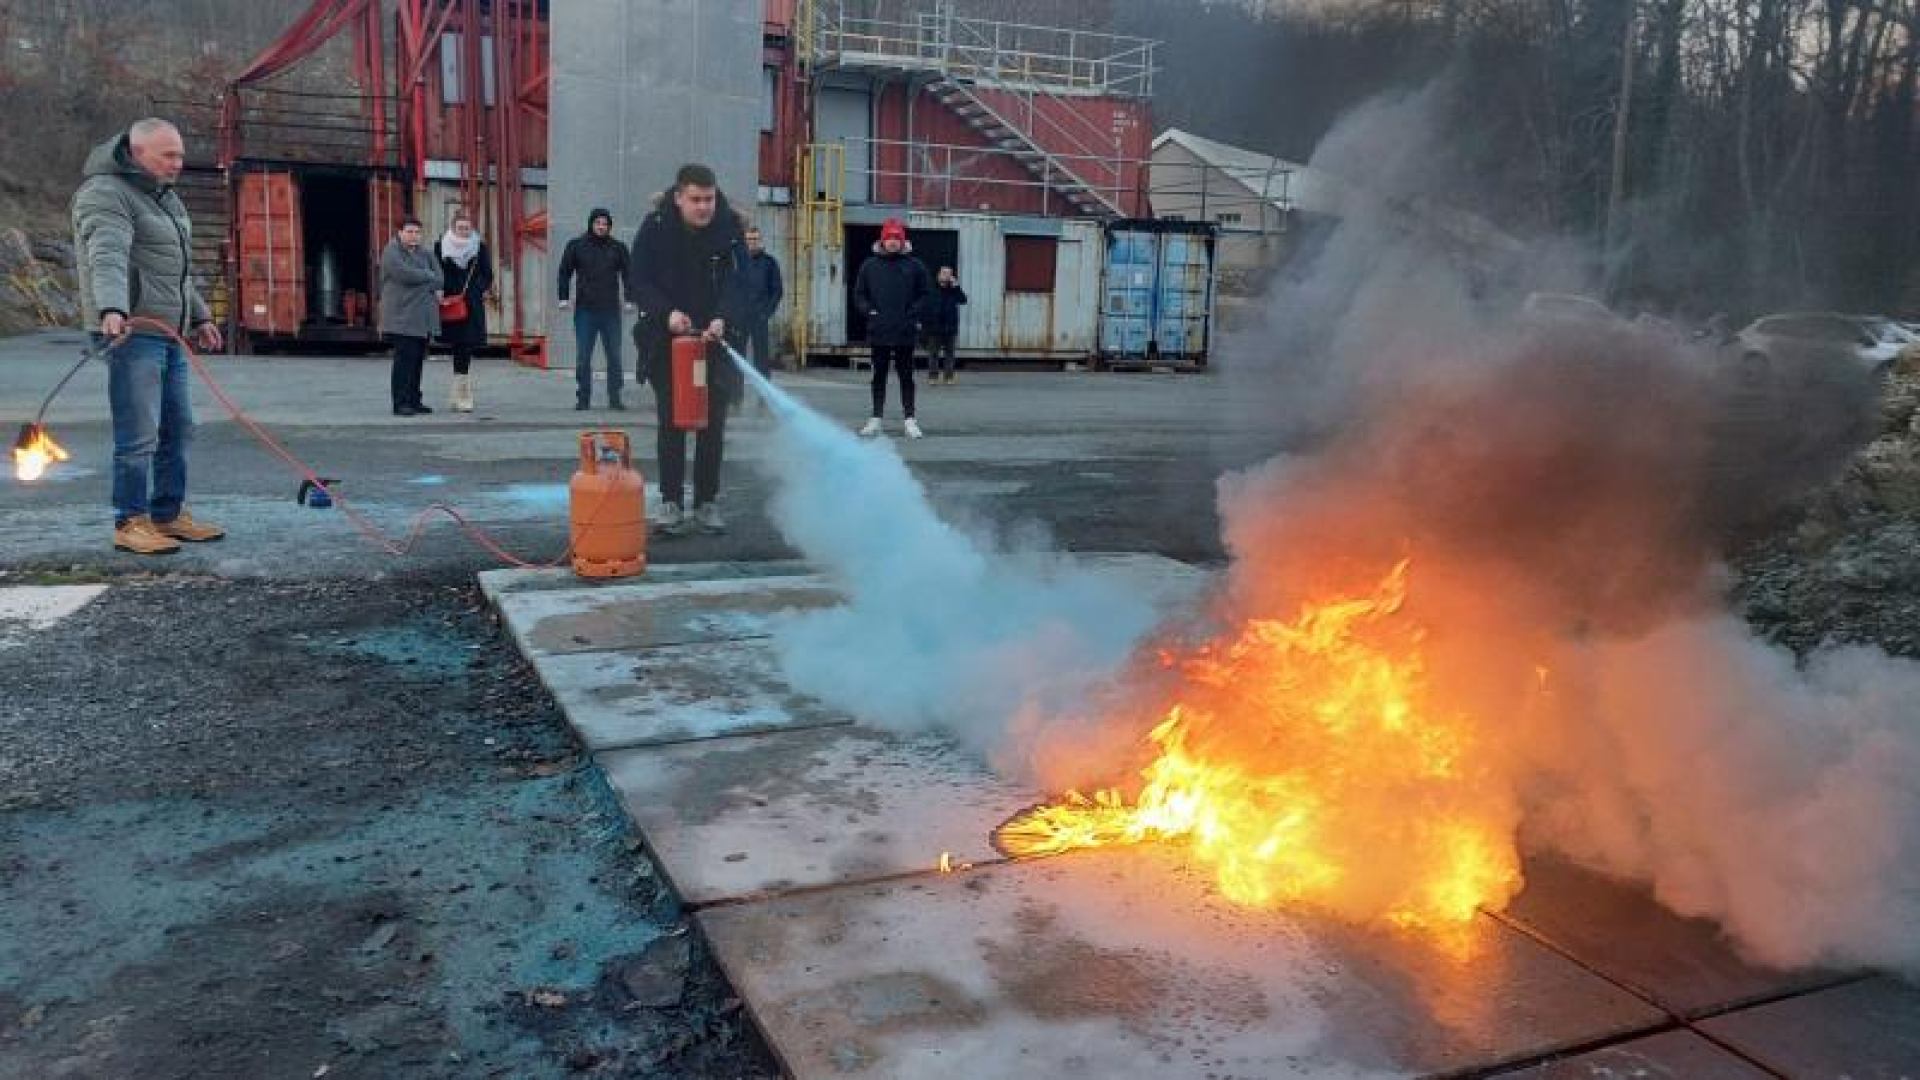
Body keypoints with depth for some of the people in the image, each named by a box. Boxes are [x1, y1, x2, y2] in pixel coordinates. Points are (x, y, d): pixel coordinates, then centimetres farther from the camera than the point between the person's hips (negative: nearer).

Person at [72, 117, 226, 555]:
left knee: (177, 429, 11)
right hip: (131, 330, -9)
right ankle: (130, 523, 1)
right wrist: (112, 310, -43)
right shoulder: (105, 194, -10)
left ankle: (169, 515, 20)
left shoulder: (165, 197, 20)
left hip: (169, 333, 9)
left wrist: (199, 315, 31)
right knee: (139, 435, -8)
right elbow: (107, 255, -28)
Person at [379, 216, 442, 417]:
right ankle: (400, 404, -6)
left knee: (418, 359, 9)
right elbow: (405, 274, -20)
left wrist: (434, 287, -10)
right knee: (405, 359, -9)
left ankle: (414, 401, 15)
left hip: (423, 316, 7)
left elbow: (439, 277, 12)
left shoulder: (424, 253, 17)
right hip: (402, 316, -7)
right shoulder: (391, 253, -5)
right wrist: (429, 277, -5)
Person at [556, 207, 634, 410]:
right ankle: (583, 398, 6)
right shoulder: (576, 246, 6)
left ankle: (614, 398, 8)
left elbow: (627, 274, 10)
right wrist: (564, 298, 0)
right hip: (584, 310, -1)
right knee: (582, 357, -1)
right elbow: (565, 272, 10)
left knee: (614, 356, 1)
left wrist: (630, 300, 0)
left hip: (611, 310, 1)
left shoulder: (617, 248, 8)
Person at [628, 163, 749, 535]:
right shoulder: (655, 227, -8)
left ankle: (707, 502, 12)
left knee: (714, 423, 3)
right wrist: (667, 313, -23)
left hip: (715, 338, 1)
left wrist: (723, 318, -27)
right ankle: (671, 502, 7)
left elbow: (740, 281, -9)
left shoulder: (729, 227, -7)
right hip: (666, 338, -1)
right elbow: (638, 281, -7)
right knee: (671, 421, 0)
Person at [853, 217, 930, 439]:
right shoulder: (870, 265, 6)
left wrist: (912, 312, -6)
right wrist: (869, 310, -4)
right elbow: (859, 293, 11)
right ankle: (876, 420, 13)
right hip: (878, 331, 1)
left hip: (905, 332, -1)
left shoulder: (914, 266, 2)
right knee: (879, 376, 8)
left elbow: (924, 293, 6)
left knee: (906, 376, 3)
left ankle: (910, 420, 7)